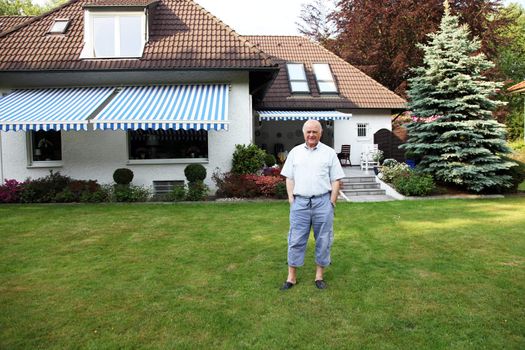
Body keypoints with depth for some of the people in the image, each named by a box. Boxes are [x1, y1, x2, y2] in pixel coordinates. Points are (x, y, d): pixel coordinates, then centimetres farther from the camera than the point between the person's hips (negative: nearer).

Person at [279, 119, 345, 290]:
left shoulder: (329, 153, 5)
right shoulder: (295, 152, 10)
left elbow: (335, 180, 4)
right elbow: (289, 178, 10)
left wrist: (332, 202, -3)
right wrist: (291, 199, 2)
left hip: (323, 201, -1)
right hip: (300, 202, 1)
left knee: (323, 240, 6)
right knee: (296, 240, 4)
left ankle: (319, 275, 20)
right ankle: (292, 276, 14)